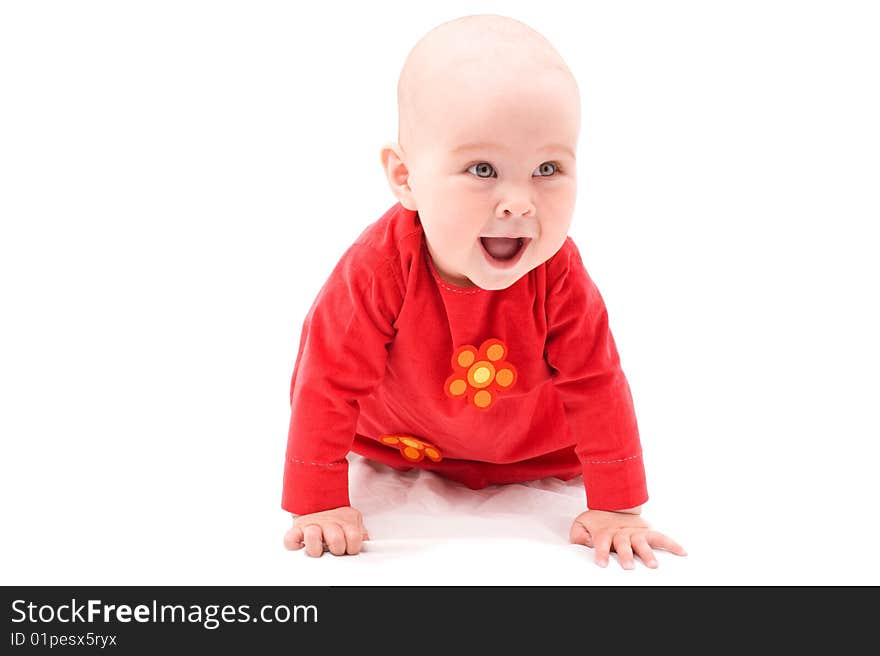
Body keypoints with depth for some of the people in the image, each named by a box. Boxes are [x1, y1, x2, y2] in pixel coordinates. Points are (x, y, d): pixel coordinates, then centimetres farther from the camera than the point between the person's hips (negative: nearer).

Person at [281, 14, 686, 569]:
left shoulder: (558, 275, -35)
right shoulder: (378, 268, -41)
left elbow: (596, 386, -26)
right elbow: (330, 382, -32)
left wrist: (616, 509, -26)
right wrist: (321, 505, -29)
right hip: (399, 428, 0)